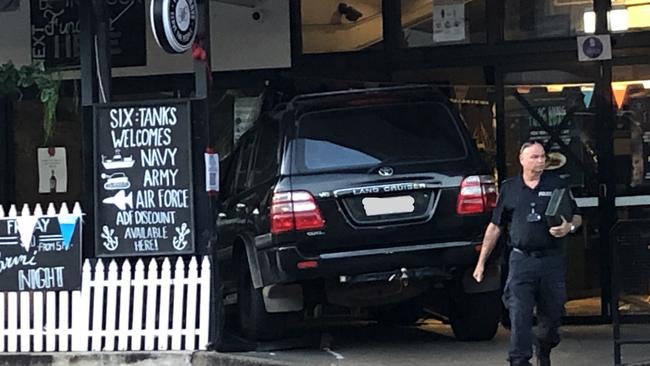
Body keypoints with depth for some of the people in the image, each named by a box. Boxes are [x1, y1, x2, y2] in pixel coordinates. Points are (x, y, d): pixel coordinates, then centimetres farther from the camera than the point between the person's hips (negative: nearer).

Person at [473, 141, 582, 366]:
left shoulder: (557, 185, 7)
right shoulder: (509, 189, 7)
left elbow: (577, 217, 13)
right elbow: (495, 227, 11)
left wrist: (569, 227, -12)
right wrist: (481, 262, 9)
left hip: (552, 260, 1)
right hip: (521, 261, -1)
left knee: (552, 315, 10)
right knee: (519, 316, -10)